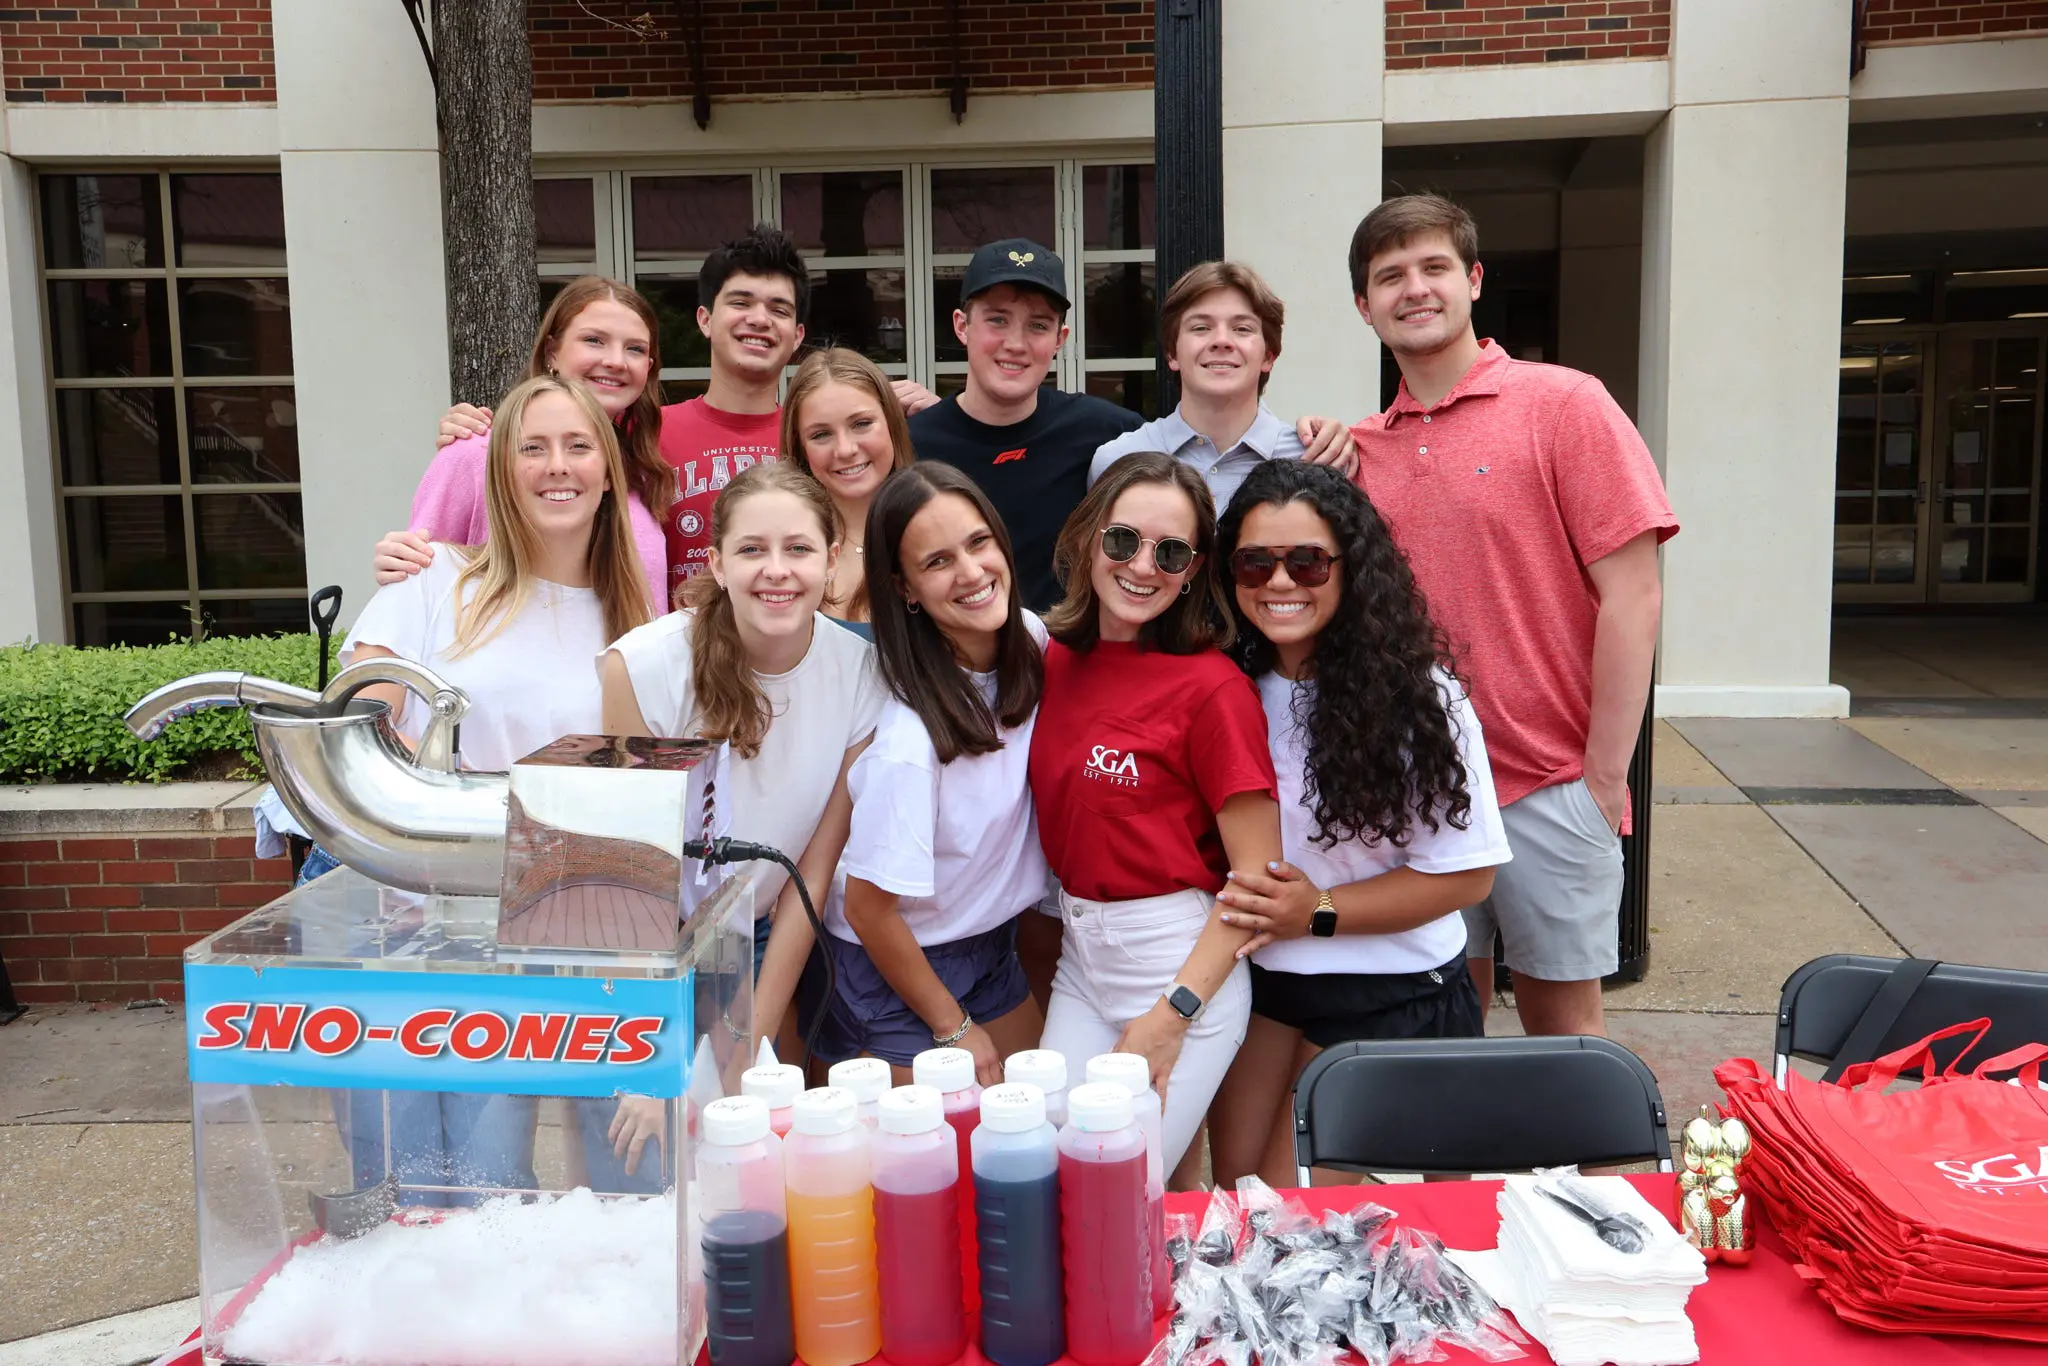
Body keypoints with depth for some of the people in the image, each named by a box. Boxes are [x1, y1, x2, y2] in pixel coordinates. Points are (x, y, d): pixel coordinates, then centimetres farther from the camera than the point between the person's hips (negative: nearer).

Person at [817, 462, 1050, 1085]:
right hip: (896, 972, -6)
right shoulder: (907, 741, -31)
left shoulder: (1033, 643, -11)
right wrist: (955, 1028, -10)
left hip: (994, 950, 7)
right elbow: (869, 910, -21)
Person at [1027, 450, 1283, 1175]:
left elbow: (1259, 875, -14)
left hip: (1186, 966, -6)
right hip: (1080, 957, 6)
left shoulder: (1212, 686, -14)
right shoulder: (1054, 662, 5)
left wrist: (1173, 1014, -16)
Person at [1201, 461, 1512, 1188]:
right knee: (1233, 1185, 10)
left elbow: (1466, 872, -12)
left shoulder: (1415, 694, -15)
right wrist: (1229, 903, -13)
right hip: (1258, 975, 5)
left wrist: (1321, 911, -17)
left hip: (1387, 995, -4)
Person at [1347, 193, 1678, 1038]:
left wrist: (1604, 777, -10)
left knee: (1561, 1019, 8)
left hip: (1550, 785, -4)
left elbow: (1631, 596, -9)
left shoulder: (1564, 405, -5)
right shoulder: (1361, 449, 8)